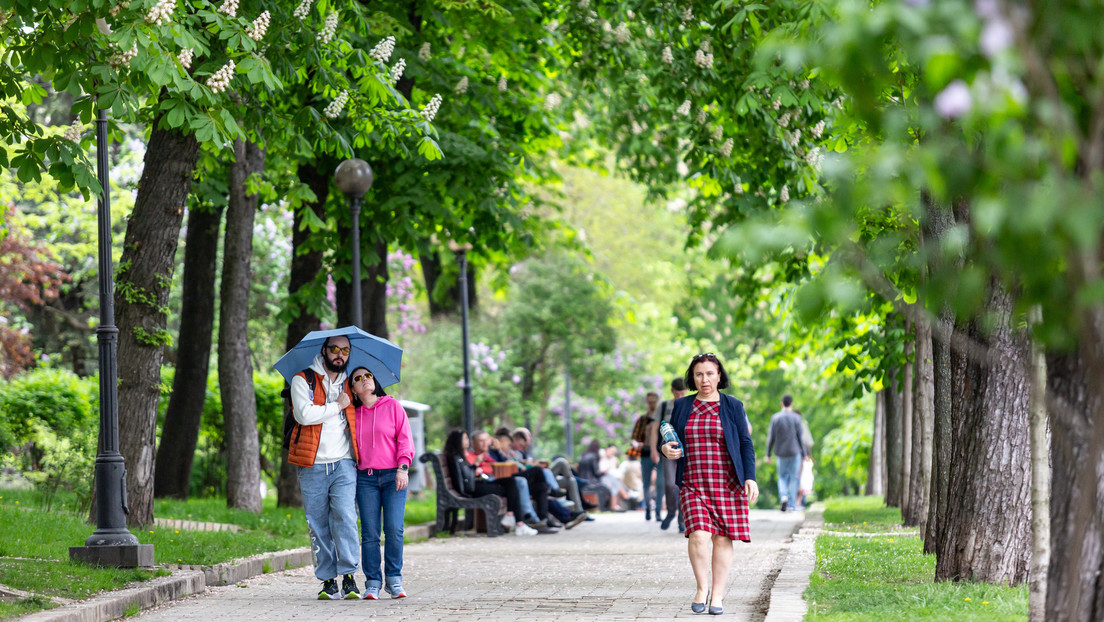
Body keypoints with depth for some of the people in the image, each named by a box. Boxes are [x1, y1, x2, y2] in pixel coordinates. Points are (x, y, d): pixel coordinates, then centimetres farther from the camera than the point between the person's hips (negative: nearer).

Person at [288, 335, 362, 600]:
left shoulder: (350, 386, 17)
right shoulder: (303, 380, 4)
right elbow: (305, 414, -12)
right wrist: (337, 406, -6)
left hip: (343, 464, 1)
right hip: (312, 466, -1)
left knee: (344, 516, -15)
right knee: (318, 525, 0)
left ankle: (349, 576, -14)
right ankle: (328, 581, 5)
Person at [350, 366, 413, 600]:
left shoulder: (392, 406, 6)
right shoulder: (354, 414, 12)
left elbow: (405, 439, 3)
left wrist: (403, 468, -8)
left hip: (393, 475, -2)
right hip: (365, 477, 2)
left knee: (394, 529, -12)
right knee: (369, 532, -5)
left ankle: (394, 579, 1)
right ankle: (372, 583, 0)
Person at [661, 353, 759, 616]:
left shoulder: (733, 406, 6)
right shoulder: (682, 406, 11)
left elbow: (746, 444, 5)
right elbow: (672, 441, 17)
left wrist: (750, 478, -6)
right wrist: (666, 450, -7)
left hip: (727, 484, 0)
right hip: (693, 484, 0)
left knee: (722, 539, -1)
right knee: (699, 535, -16)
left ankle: (718, 595, 9)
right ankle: (701, 588, 3)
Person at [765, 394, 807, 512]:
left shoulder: (775, 418, -1)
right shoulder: (796, 418, -5)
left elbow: (771, 438, 0)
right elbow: (800, 437, -4)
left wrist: (768, 454, 6)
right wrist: (804, 454, 4)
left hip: (781, 453, 1)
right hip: (795, 452, -1)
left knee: (782, 477, 14)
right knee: (794, 478, 6)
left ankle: (783, 496, -11)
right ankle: (791, 505, 3)